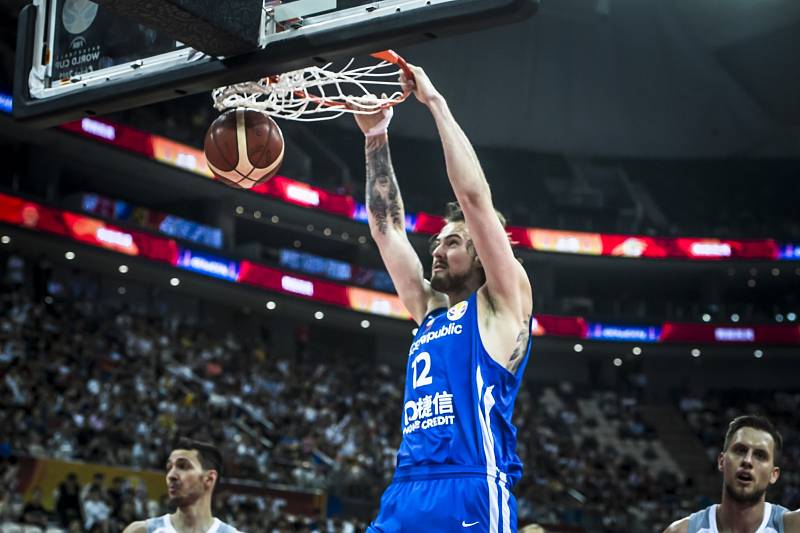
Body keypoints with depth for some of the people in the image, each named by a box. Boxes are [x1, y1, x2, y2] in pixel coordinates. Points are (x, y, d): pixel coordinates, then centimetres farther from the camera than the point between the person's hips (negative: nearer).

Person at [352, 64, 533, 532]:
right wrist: (375, 136, 17)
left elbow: (474, 197, -4)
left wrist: (435, 102, 0)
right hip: (405, 494, 7)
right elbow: (386, 227, 22)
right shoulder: (430, 311, 22)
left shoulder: (502, 304, 5)